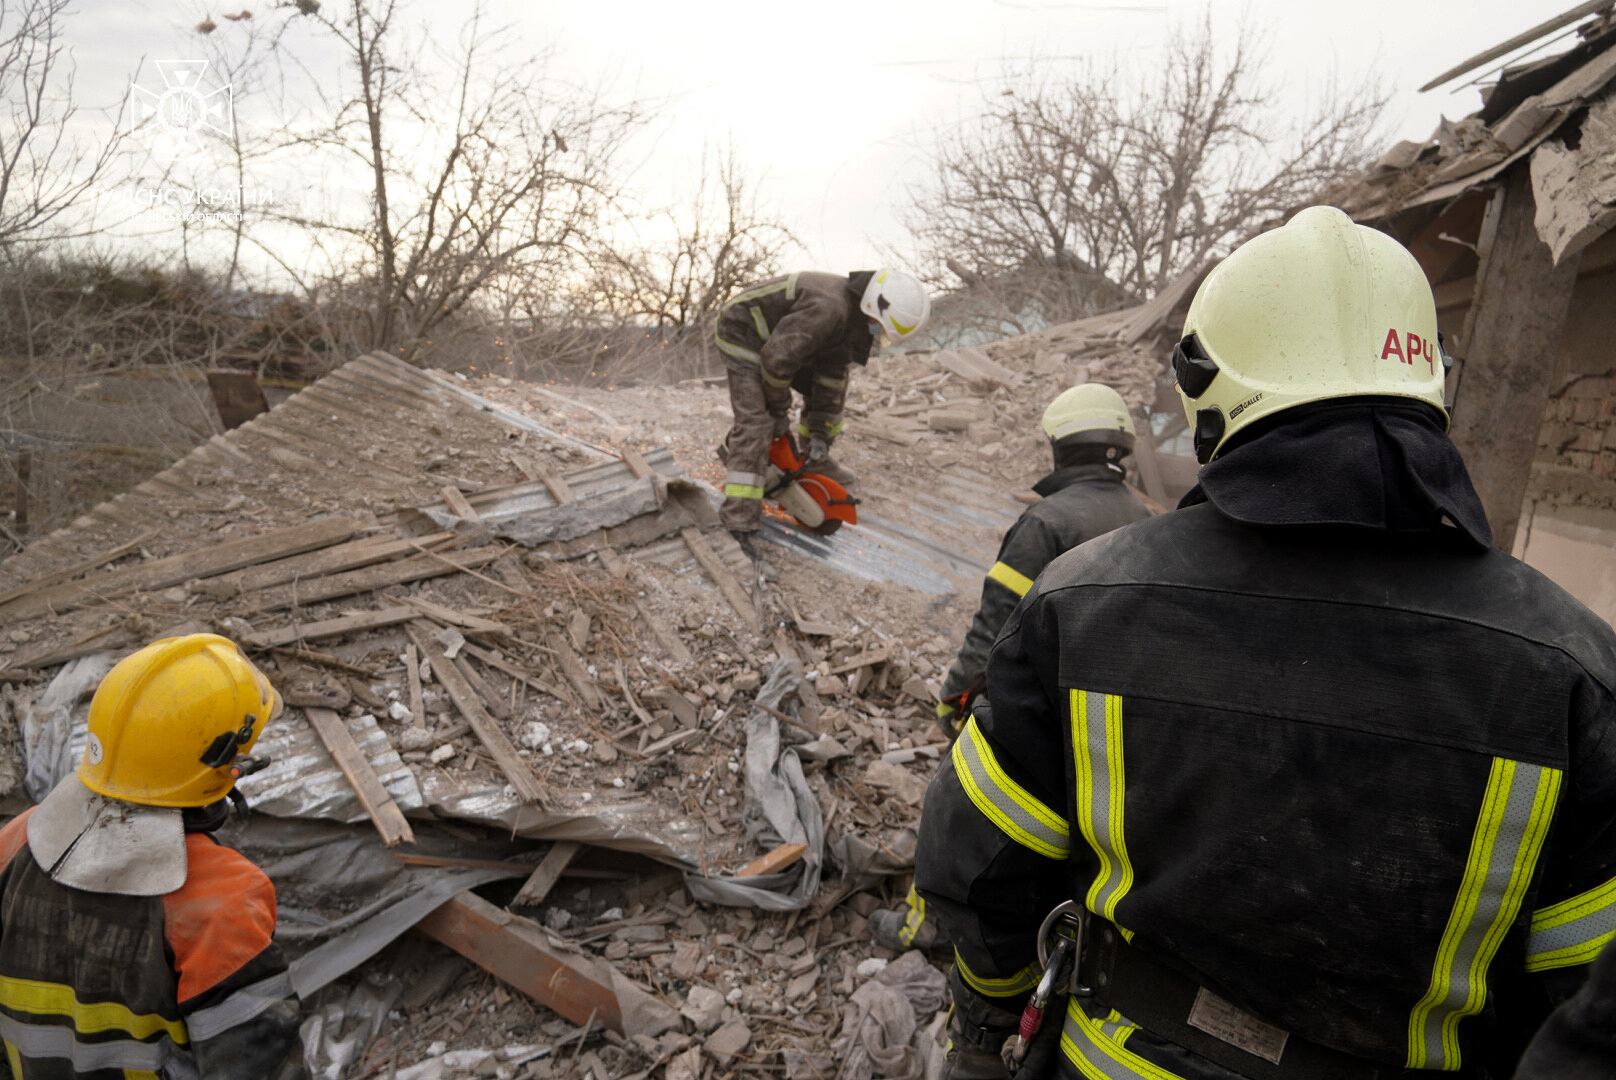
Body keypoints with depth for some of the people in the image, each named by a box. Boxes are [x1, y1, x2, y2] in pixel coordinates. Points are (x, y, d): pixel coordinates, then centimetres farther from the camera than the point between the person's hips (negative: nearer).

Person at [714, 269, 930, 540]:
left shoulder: (853, 318, -3)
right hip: (743, 332, -9)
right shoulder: (829, 308, -35)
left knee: (832, 386, 10)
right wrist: (779, 410, -16)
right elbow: (776, 359, -32)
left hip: (778, 334, 9)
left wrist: (819, 434, -1)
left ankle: (815, 460, 27)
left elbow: (831, 375, 2)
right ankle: (740, 509, -21)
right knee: (755, 418, -21)